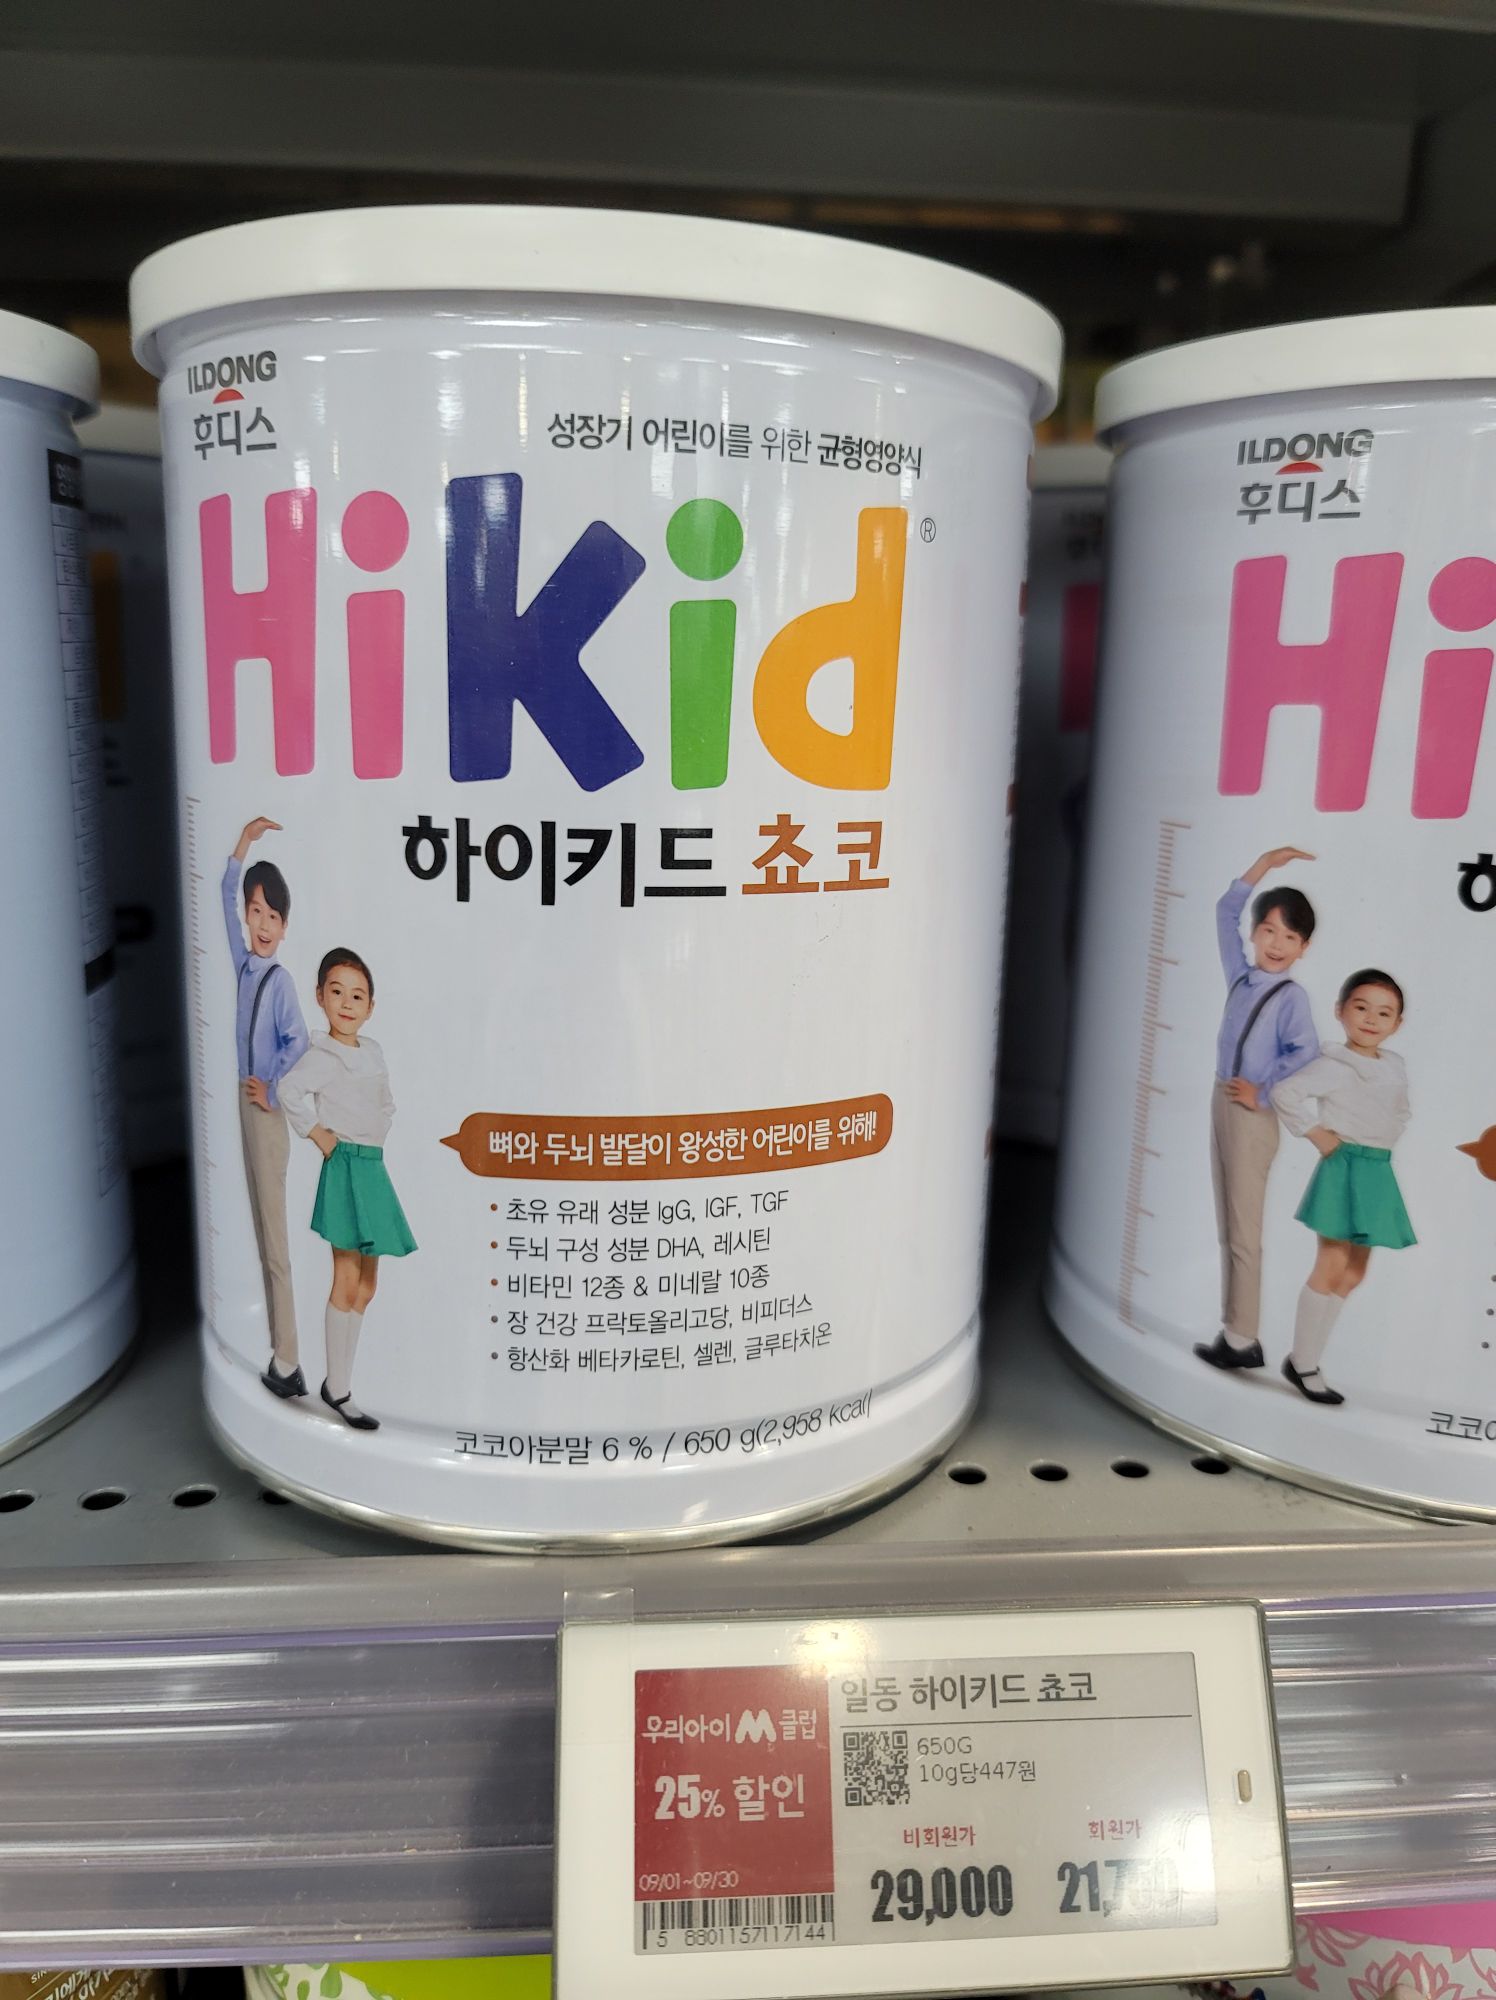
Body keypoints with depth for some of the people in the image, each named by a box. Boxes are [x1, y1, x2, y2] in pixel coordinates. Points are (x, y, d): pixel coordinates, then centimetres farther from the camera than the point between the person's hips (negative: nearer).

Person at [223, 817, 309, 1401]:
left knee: (274, 1236, -5)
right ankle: (277, 1346, 22)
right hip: (244, 1101, 8)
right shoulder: (243, 963, 7)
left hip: (267, 1109, -8)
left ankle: (287, 1364, 0)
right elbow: (227, 898, 18)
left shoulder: (281, 979, -13)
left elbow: (297, 1045, -21)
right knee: (259, 1227, 13)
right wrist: (243, 843, 12)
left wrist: (272, 1094, -14)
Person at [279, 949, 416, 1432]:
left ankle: (340, 1380, 20)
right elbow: (291, 1089, -31)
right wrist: (318, 1135, -22)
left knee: (366, 1282, 11)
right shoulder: (323, 1055, -12)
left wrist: (376, 1137, 8)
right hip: (346, 1168, -8)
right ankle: (338, 1390, 3)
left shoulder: (373, 1050, 12)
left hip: (373, 1166, 8)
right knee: (347, 1277, -5)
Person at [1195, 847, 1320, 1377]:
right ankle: (1233, 1329, 20)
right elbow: (1226, 912, 15)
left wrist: (1263, 1093, -16)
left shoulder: (1292, 995, -11)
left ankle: (1242, 1341, 7)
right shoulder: (1241, 975, 7)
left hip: (1252, 1115, -7)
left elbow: (1305, 1054, -22)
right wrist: (1265, 862, 10)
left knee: (1244, 1233, -2)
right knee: (1226, 1229, 12)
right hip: (1222, 1103, 7)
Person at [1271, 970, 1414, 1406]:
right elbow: (1286, 1093, -25)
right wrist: (1317, 1135, -19)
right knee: (1332, 1268, -4)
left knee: (1354, 1273, 12)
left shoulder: (1396, 1066, 9)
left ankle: (1307, 1357, 21)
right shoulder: (1334, 1065, -15)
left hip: (1378, 1173, 8)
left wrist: (1387, 1141, 6)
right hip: (1345, 1169, -8)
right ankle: (1303, 1364, 7)